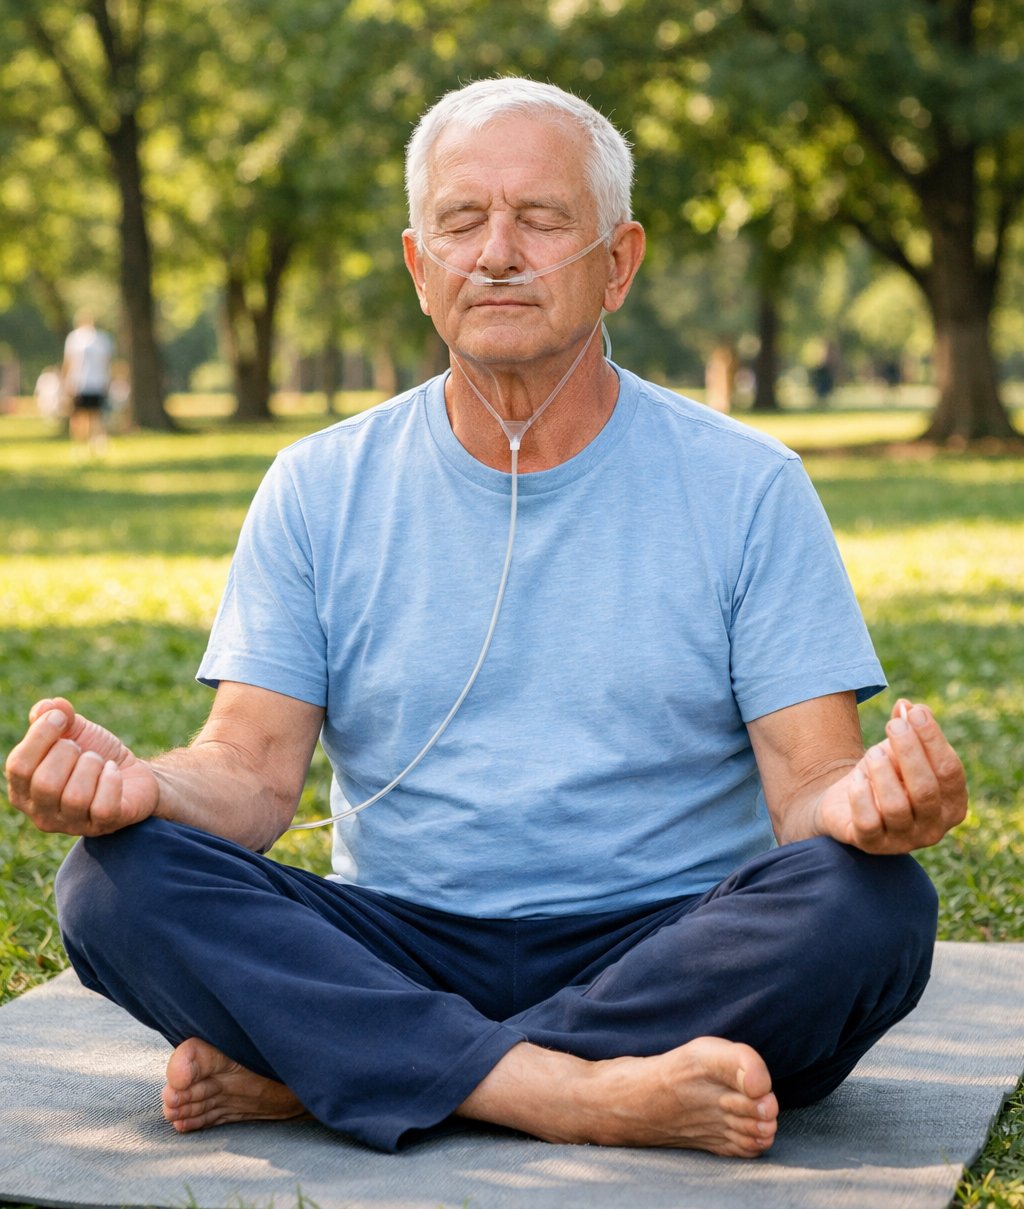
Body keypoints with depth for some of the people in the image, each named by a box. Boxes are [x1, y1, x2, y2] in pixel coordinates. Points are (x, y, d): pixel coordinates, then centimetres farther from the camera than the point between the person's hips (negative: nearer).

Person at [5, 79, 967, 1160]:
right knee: (116, 879, -22)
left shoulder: (746, 489, 3)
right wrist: (136, 780, -23)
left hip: (666, 956, 0)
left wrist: (865, 802, -29)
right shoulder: (320, 491, 7)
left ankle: (297, 1075, -25)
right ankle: (591, 1096, -31)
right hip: (393, 956, 1)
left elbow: (807, 783, -4)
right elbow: (253, 774, 0)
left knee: (872, 906, -31)